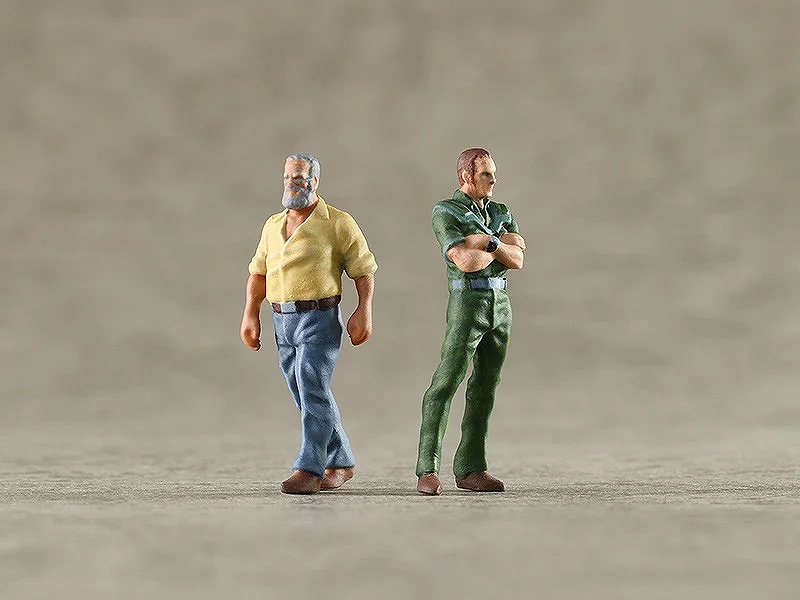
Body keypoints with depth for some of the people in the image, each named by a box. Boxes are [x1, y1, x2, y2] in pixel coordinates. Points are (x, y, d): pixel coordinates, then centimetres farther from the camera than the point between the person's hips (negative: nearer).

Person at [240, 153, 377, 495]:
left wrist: (364, 311, -13)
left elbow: (364, 270, -3)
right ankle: (340, 463, 23)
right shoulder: (273, 225, 15)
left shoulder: (338, 223, -3)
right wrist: (250, 315, 8)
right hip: (283, 321, 7)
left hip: (319, 318, -7)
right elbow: (258, 273, 17)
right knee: (307, 397, 10)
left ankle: (308, 470, -14)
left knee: (313, 392, -13)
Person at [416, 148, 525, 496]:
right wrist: (503, 245, -6)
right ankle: (428, 471, -14)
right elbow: (466, 261, -19)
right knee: (446, 384, -12)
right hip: (468, 302, -7)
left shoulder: (502, 214, 14)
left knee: (485, 387, 6)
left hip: (501, 305, 7)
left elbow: (517, 260, 0)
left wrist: (487, 241, -15)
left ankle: (470, 470, 9)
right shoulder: (445, 213, -6)